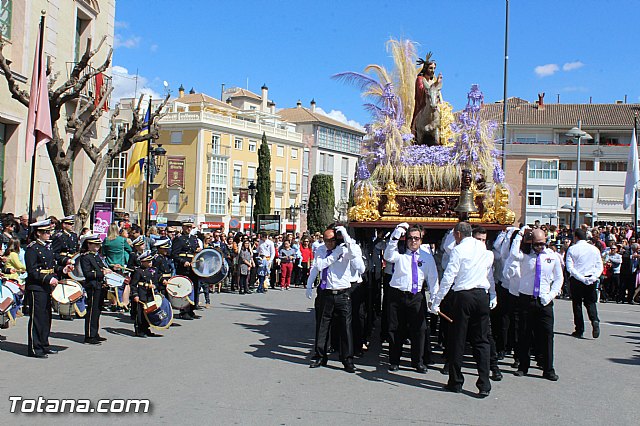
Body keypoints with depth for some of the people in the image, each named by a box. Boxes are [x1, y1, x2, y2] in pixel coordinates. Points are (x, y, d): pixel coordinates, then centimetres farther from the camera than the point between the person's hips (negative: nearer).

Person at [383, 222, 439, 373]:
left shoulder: (427, 257, 10)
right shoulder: (399, 254, 4)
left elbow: (433, 278, 8)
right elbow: (388, 256, -17)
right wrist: (396, 236, -23)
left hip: (417, 296, 1)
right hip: (397, 295, -1)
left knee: (419, 329, 2)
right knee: (396, 329, 5)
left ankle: (418, 361, 18)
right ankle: (394, 361, 20)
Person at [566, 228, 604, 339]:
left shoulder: (572, 249, -5)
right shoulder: (594, 249, 5)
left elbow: (569, 267, -13)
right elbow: (600, 266, 0)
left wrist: (581, 278, -14)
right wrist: (594, 277, -8)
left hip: (576, 280, -2)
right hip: (591, 280, 2)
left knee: (577, 304, 7)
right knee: (590, 303, 12)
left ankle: (579, 330, 8)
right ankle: (594, 320, -15)